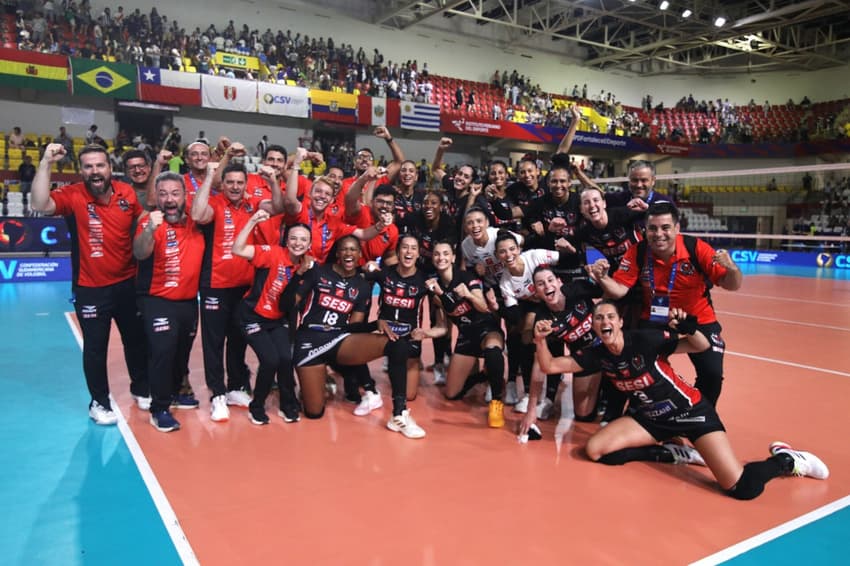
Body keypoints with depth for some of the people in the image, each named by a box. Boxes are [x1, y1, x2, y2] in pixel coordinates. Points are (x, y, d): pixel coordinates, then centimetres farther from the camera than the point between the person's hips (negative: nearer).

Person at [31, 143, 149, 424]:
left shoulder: (127, 193, -3)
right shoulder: (73, 195, -13)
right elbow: (40, 206, -31)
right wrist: (45, 163, -32)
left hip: (128, 283, 4)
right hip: (90, 289, -3)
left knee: (137, 340, 17)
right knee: (95, 348, 6)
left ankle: (141, 389, 38)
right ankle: (99, 402, 25)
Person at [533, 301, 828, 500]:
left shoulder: (646, 339, -23)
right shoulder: (597, 355, -8)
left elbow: (702, 346, -17)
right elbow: (550, 366, -8)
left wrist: (687, 328, -37)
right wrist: (540, 339, -25)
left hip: (690, 410, -5)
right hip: (651, 418, 6)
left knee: (742, 487, -21)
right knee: (595, 450, -10)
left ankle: (784, 460, 14)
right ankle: (675, 453, 5)